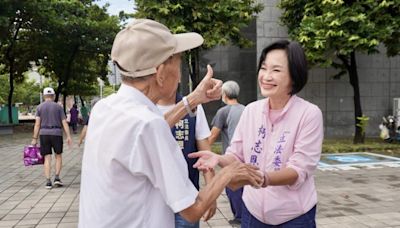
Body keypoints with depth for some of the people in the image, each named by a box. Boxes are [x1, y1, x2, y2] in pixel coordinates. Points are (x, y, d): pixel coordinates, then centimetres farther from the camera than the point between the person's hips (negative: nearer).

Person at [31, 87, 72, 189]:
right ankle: (57, 178, 5)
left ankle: (48, 182, -1)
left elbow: (37, 124, -2)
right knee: (58, 156, 15)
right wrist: (68, 136, -3)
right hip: (56, 133, -1)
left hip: (44, 134, 1)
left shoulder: (39, 107, 5)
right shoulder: (58, 107, 4)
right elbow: (64, 122, -2)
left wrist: (34, 138, 0)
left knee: (47, 158, 4)